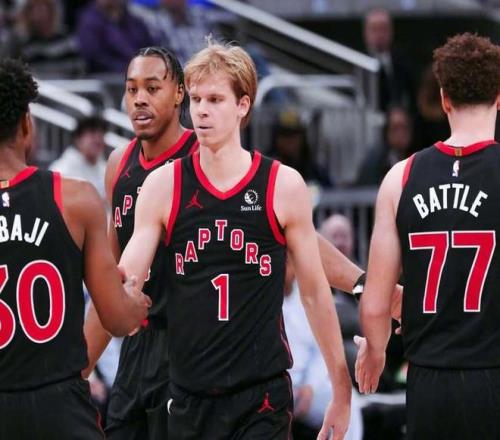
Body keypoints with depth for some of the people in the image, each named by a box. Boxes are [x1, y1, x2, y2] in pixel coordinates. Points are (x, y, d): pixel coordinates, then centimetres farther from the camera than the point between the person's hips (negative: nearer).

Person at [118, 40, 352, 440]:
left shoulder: (284, 186, 0)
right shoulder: (163, 186, 2)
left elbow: (315, 293, 7)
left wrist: (342, 391, 8)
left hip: (263, 393, -2)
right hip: (190, 395, 2)